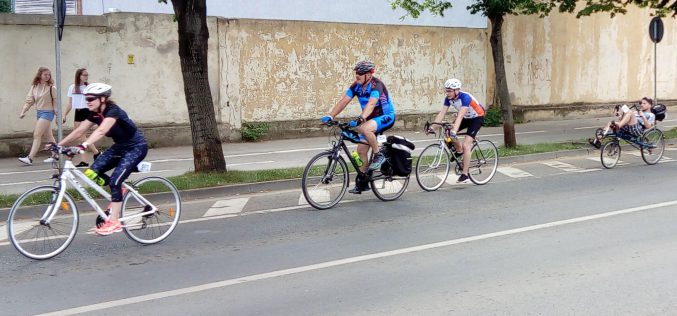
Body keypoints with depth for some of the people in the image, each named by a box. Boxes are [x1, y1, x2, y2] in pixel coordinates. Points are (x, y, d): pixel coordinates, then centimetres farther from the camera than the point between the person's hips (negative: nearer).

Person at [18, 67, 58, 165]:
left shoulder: (51, 88, -9)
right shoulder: (34, 87, 7)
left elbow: (56, 102, -7)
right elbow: (29, 101, 5)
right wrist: (23, 112, -6)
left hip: (48, 113, -6)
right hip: (39, 112, 6)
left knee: (37, 135, -11)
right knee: (48, 136, 14)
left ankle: (30, 158, -13)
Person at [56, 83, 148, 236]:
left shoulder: (113, 111, -26)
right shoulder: (95, 114, -1)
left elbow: (101, 131, -41)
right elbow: (79, 131, -2)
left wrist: (83, 146, -53)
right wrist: (59, 145, -11)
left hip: (136, 147, -8)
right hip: (120, 146, 8)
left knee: (115, 180, -20)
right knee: (92, 172, -9)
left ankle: (114, 222, -12)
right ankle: (118, 191, 13)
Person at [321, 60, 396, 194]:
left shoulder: (376, 85, -24)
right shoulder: (356, 86, -3)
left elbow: (371, 104, -39)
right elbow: (343, 101, -9)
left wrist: (360, 118, -54)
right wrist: (330, 116, -21)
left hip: (386, 117, -8)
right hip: (370, 119, 8)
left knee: (364, 128, -36)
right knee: (361, 150, 2)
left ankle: (378, 155, -17)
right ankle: (362, 182, 14)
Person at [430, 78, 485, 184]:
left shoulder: (465, 97, -33)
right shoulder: (448, 98, -14)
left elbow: (460, 116, -43)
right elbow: (442, 113, -19)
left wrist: (454, 131, -53)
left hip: (477, 117, -7)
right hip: (466, 118, 7)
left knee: (466, 145, -19)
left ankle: (465, 175, -15)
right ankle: (459, 151, 16)